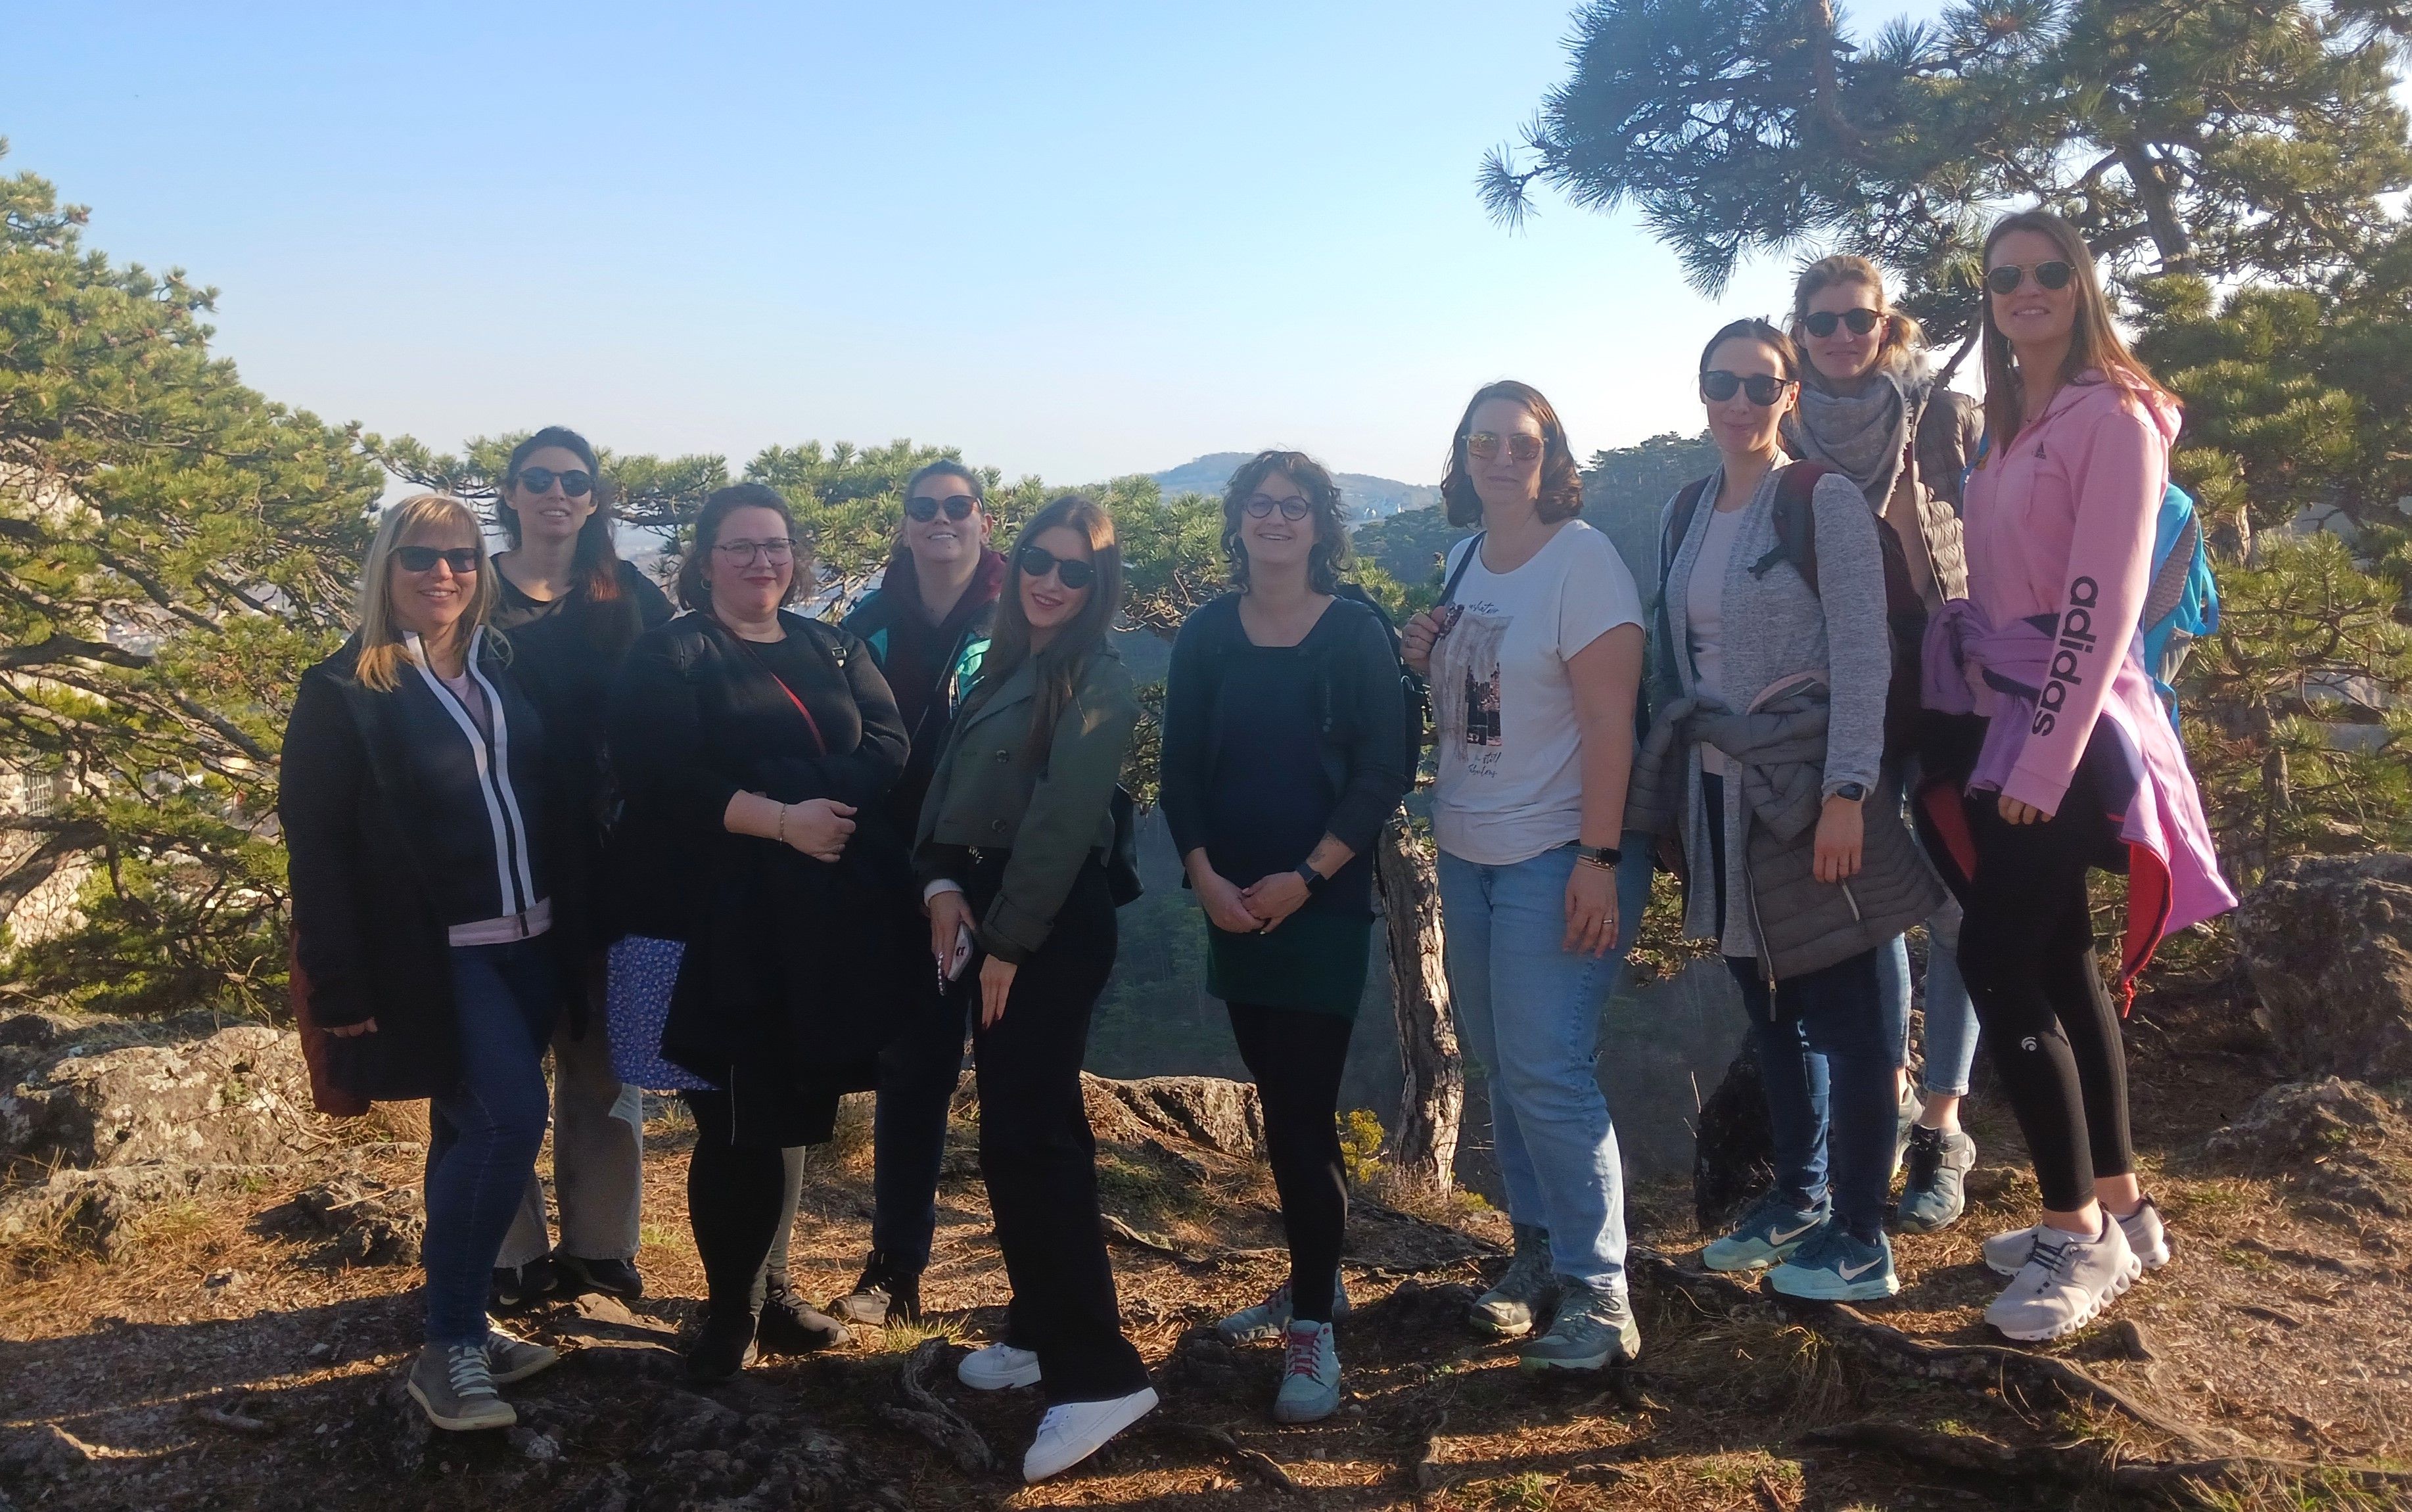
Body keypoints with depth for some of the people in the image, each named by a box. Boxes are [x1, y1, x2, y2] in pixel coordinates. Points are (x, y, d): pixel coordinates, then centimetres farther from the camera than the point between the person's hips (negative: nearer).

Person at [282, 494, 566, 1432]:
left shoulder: (505, 669, 11)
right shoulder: (344, 690, -5)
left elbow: (549, 796, 11)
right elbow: (315, 841, -9)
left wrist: (570, 920, 3)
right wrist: (341, 983, -14)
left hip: (527, 941, 6)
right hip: (431, 954, -6)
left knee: (476, 1129, 13)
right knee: (510, 1118, -15)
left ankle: (460, 1324, 25)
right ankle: (447, 1347, -1)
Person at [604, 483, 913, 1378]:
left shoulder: (833, 650, 16)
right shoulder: (666, 657, 0)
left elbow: (887, 747, 2)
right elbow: (659, 777, -14)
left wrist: (823, 806, -16)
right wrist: (780, 819, -20)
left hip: (825, 924, 5)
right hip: (715, 926, -5)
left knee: (787, 1114, 11)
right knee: (735, 1122, -1)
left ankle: (761, 1288, 27)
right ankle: (733, 1310, 15)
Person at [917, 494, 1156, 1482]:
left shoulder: (1097, 680, -11)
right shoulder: (1006, 662, 15)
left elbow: (1061, 822, -16)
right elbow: (951, 779, 10)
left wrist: (1010, 941, -15)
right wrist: (942, 883, -5)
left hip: (1053, 924, -8)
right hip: (990, 910, 8)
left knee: (1025, 1133, -12)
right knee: (1023, 1124, 14)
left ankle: (1098, 1372, -9)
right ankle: (1041, 1327, 26)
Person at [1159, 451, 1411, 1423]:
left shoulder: (1355, 633, -4)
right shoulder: (1207, 635, 6)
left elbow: (1382, 773, -8)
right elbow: (1180, 770, 5)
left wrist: (1305, 880, -14)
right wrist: (1205, 876, -8)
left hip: (1323, 905, -4)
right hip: (1232, 905, 4)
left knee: (1303, 1112, -7)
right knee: (1282, 1103, 12)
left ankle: (1314, 1326, 2)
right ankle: (1313, 1278, 27)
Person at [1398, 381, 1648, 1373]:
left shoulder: (1581, 559, -11)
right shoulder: (1466, 565, 11)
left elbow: (1609, 717, -17)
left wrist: (1598, 857, -22)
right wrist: (1424, 661, -1)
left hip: (1554, 856, -7)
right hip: (1467, 852, 7)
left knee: (1545, 1072, -10)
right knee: (1500, 1068, 12)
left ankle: (1599, 1292, 0)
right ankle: (1538, 1250, 25)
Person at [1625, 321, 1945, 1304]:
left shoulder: (1825, 500, -7)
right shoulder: (1684, 514, 12)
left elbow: (1864, 655, -12)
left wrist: (1846, 794, -18)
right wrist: (1670, 791, 13)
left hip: (1803, 788, -6)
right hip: (1718, 790, 7)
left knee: (1842, 1013, 1)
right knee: (1769, 1009, 15)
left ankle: (1859, 1243, 10)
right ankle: (1797, 1199, 31)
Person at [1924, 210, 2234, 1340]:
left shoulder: (2111, 415, -10)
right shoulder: (2009, 423, 15)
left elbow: (2104, 598, -17)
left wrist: (2047, 761, -21)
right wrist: (2005, 740, 9)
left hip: (2066, 723, -8)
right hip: (1998, 716, 8)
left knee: (1999, 962, -10)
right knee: (2059, 963, 12)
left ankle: (2079, 1236, 2)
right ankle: (2118, 1208, 24)